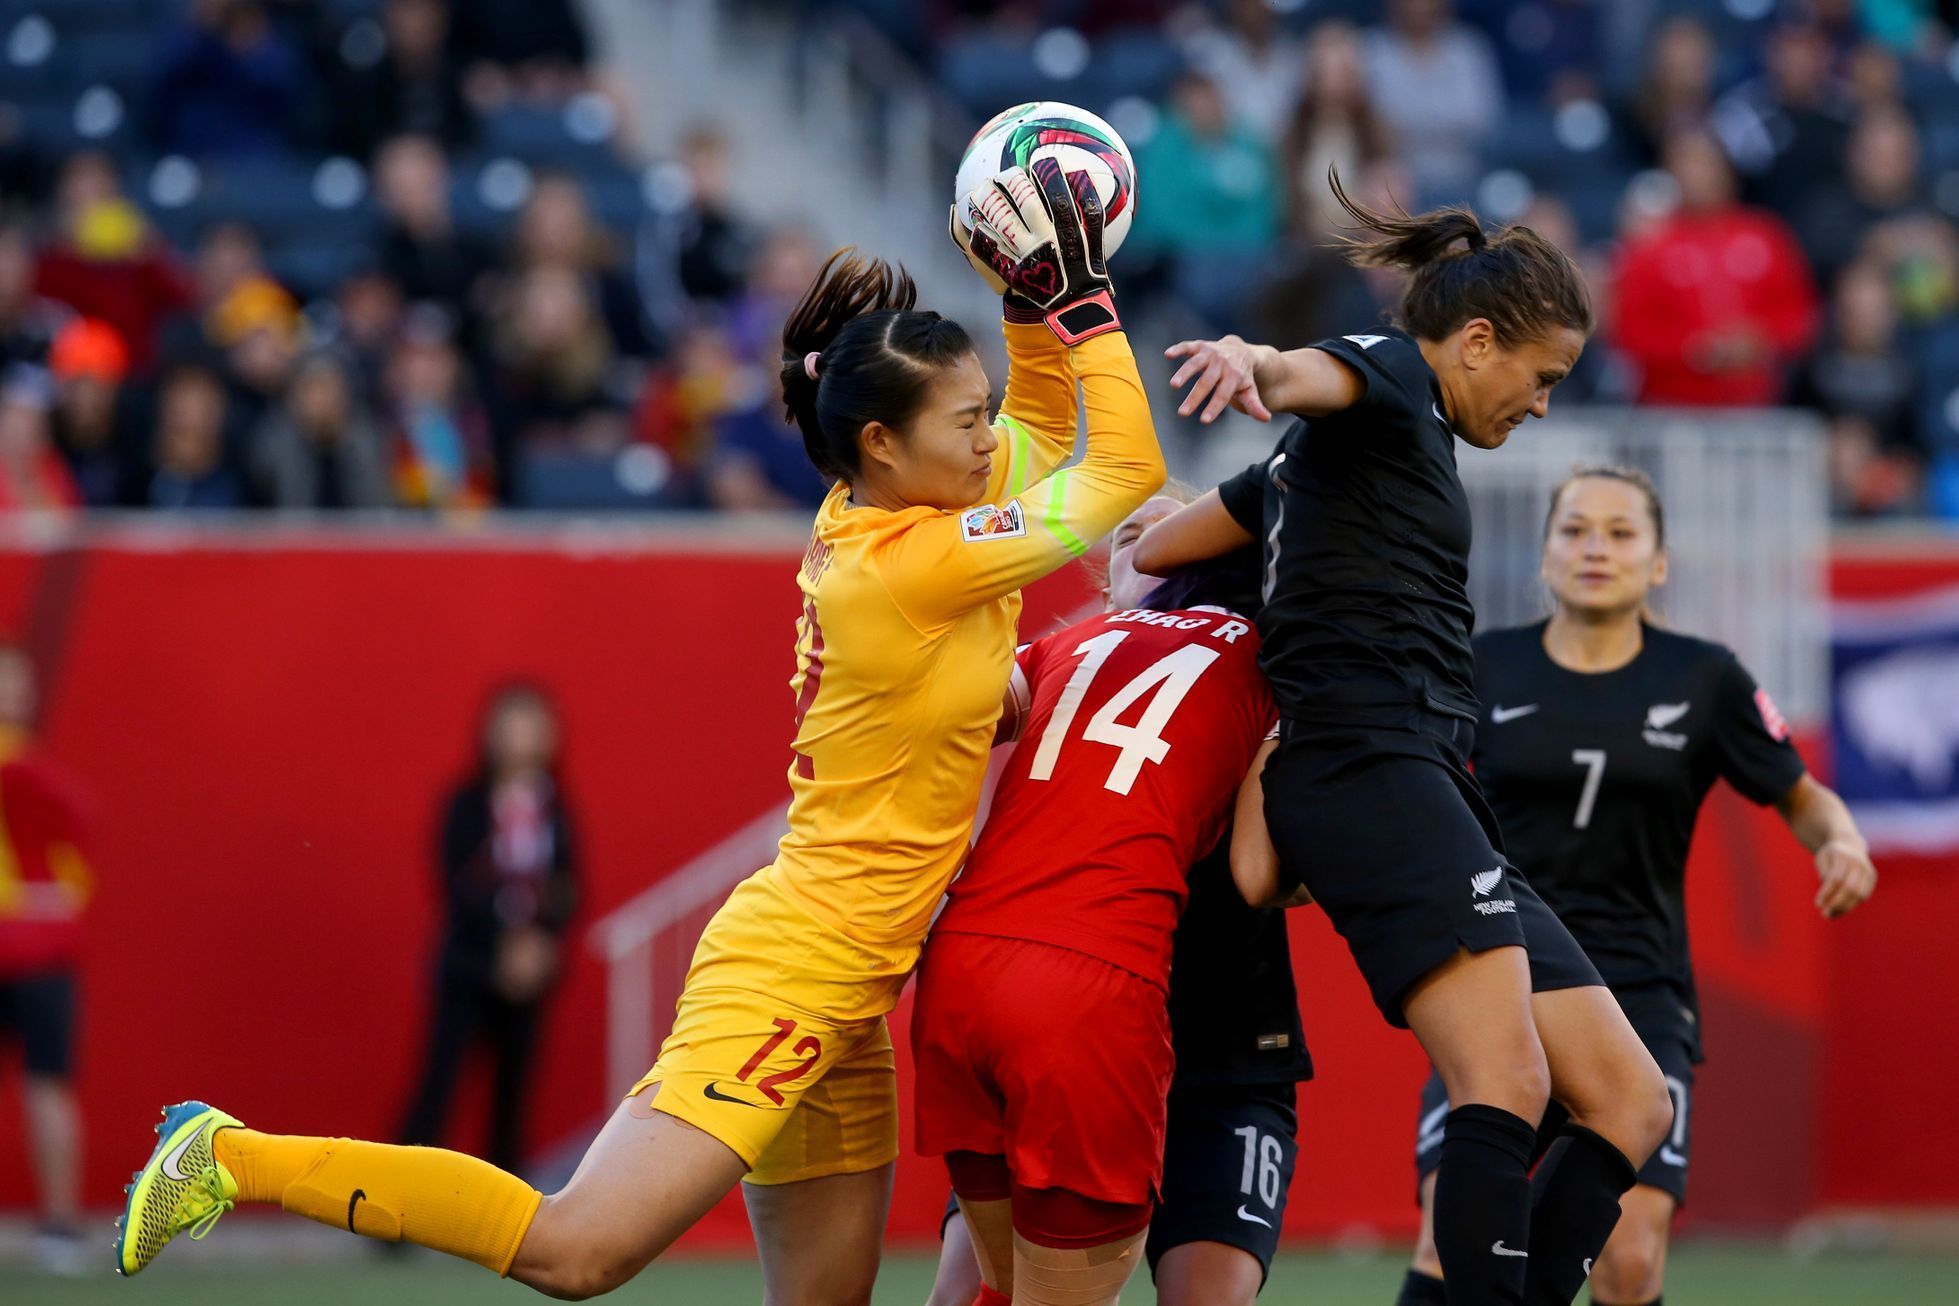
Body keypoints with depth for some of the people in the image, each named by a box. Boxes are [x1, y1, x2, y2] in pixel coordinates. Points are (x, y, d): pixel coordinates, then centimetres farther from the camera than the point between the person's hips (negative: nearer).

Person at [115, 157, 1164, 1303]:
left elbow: (1043, 428, 25)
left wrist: (1033, 305, 9)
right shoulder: (906, 562, -17)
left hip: (837, 996, 10)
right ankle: (239, 1157, -8)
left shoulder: (870, 522, 7)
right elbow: (1130, 470, -12)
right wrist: (1079, 300, -5)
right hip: (788, 978, -10)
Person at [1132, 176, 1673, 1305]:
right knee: (1506, 1080, -27)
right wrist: (1255, 360, -44)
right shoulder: (1390, 382, 3)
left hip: (1437, 801, 10)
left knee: (1632, 1102, 3)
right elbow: (1313, 374, -23)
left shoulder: (1335, 451, 29)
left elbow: (1159, 547, 33)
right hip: (1374, 766, -10)